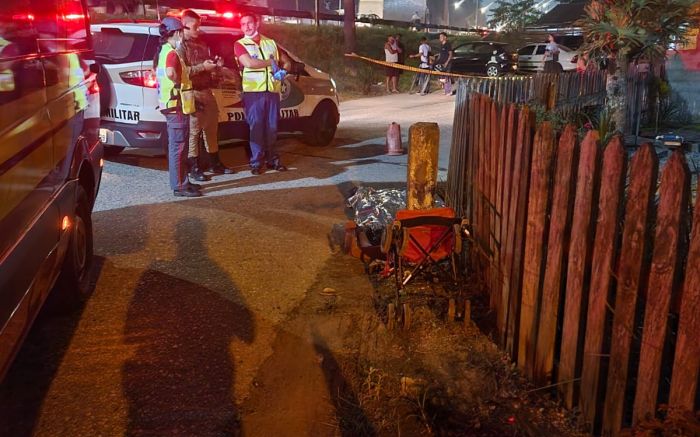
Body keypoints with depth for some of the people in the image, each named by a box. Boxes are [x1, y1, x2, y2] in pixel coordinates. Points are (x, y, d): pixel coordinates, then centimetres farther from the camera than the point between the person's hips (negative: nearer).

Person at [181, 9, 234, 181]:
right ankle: (193, 168, 1)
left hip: (207, 91, 9)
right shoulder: (181, 45, -9)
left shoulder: (202, 43, 17)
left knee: (211, 128, 14)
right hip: (192, 94, -9)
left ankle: (215, 163, 24)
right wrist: (203, 67, -20)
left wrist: (216, 66, 8)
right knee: (194, 131, -6)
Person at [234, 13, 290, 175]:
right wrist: (271, 62, -6)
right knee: (256, 127, -5)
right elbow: (249, 63, -16)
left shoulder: (271, 43, 15)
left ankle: (271, 158, 16)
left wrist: (283, 70, -4)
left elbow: (286, 61, 20)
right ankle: (256, 162, 0)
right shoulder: (240, 45, 2)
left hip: (273, 91, 4)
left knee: (272, 127, 6)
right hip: (253, 92, -4)